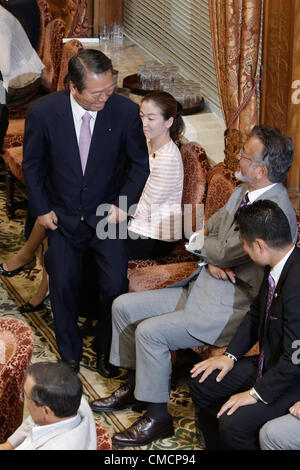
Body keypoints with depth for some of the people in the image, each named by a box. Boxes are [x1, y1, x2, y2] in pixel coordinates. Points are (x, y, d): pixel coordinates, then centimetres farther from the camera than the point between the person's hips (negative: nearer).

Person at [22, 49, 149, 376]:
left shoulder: (125, 111, -16)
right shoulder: (42, 111, -16)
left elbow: (139, 163, -1)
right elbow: (32, 165, 0)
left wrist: (123, 203, -9)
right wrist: (41, 209, -4)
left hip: (107, 214, 0)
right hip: (62, 216, 1)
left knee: (116, 287, -6)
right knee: (63, 287, 5)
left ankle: (112, 351, 21)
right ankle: (70, 358, 28)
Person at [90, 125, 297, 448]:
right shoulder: (243, 193, 8)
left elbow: (225, 252, -24)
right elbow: (207, 230, 12)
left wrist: (199, 242, -2)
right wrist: (211, 260, -10)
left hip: (230, 306, -10)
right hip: (202, 287, 10)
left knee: (150, 332, -22)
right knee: (123, 306, 6)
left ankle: (158, 418, -4)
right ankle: (133, 386, 24)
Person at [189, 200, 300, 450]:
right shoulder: (277, 266, -3)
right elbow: (256, 313, 14)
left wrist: (257, 393, -20)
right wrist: (231, 355, 7)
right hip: (271, 363, 10)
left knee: (233, 422, -25)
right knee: (201, 381, 9)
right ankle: (218, 446, 24)